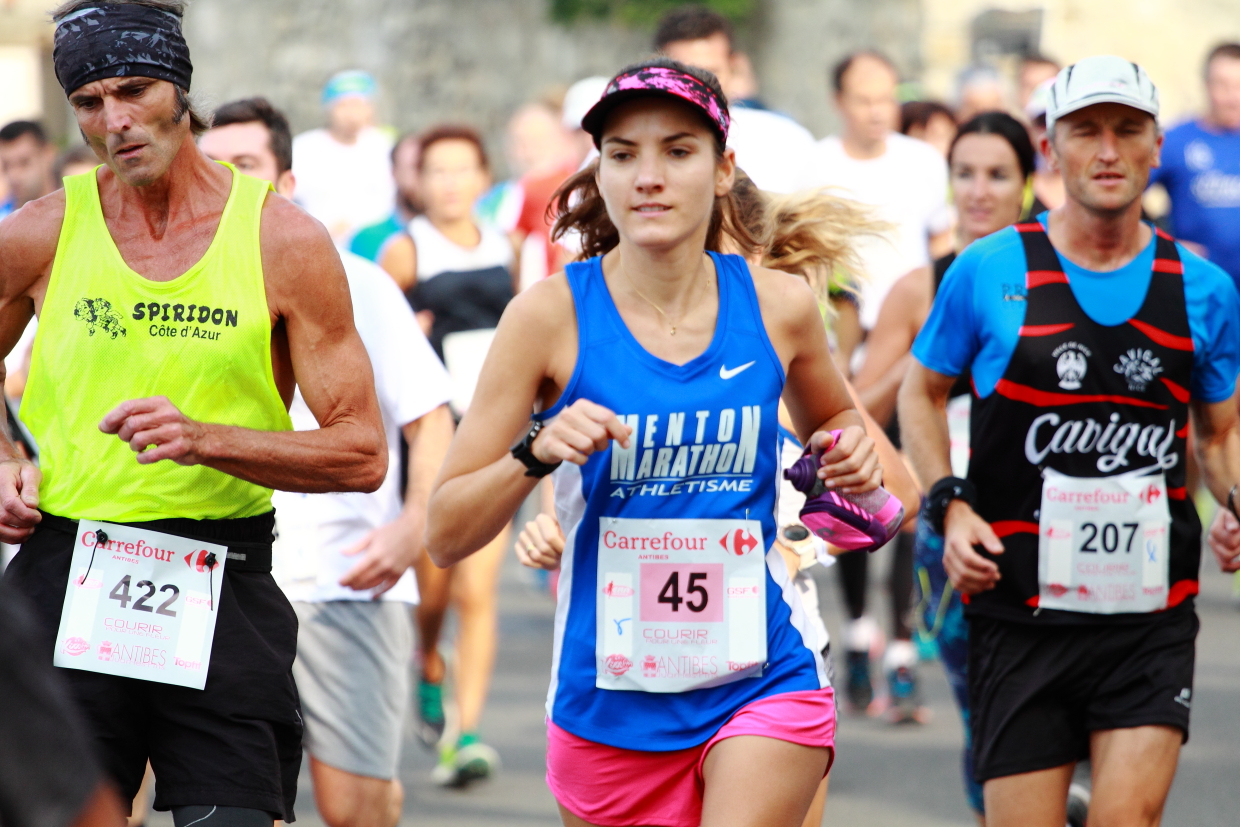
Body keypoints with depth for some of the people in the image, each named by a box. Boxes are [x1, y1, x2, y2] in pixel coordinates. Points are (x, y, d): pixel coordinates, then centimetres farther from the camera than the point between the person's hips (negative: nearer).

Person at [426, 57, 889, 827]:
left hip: (763, 685, 0)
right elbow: (446, 534, -4)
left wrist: (849, 451, 0)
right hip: (609, 700, 0)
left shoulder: (777, 304, 0)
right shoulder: (552, 315, -6)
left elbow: (830, 417, 24)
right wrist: (537, 452, -23)